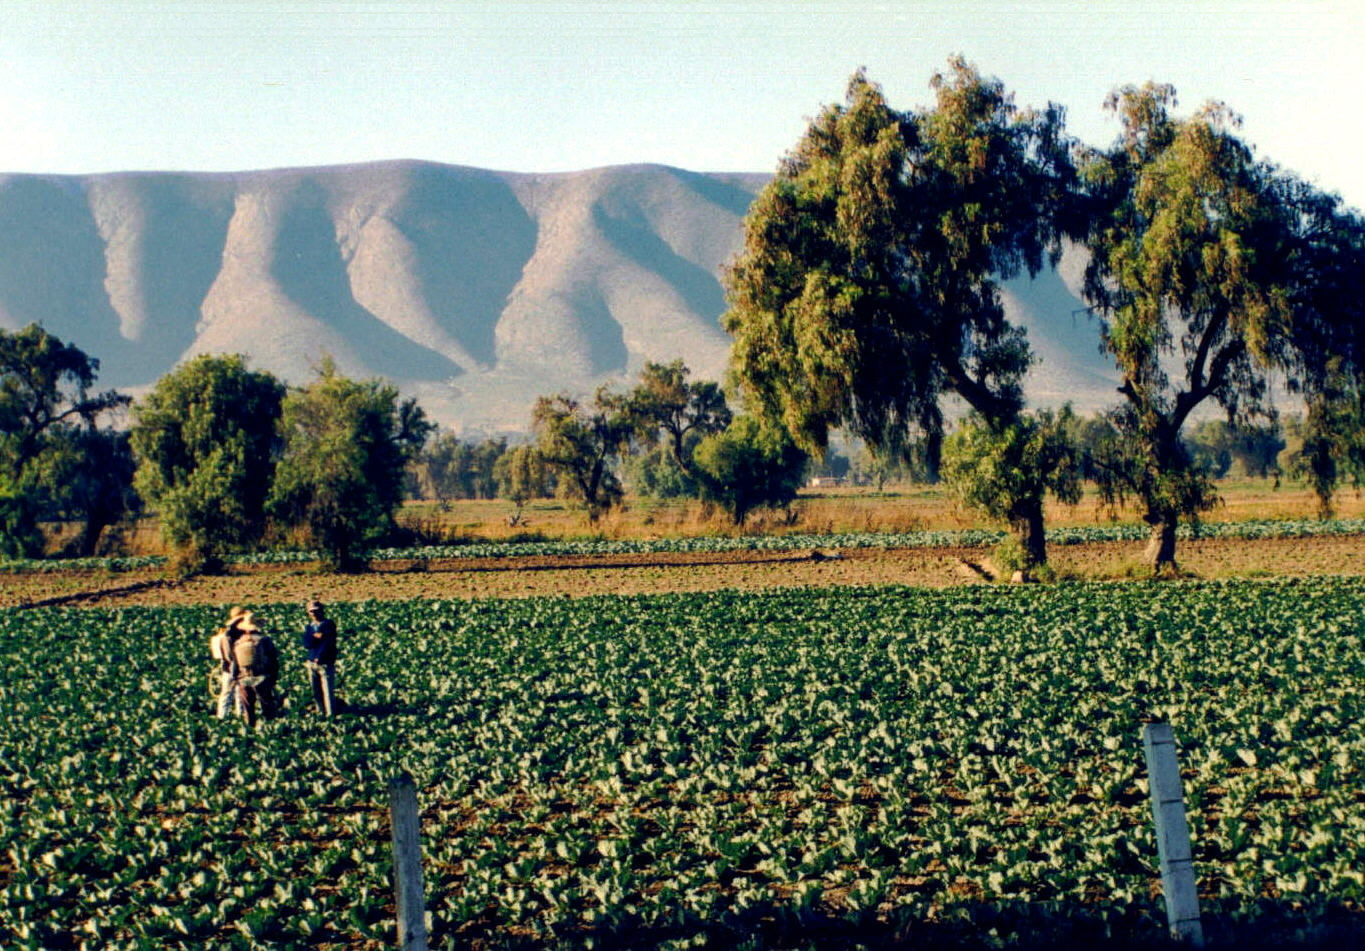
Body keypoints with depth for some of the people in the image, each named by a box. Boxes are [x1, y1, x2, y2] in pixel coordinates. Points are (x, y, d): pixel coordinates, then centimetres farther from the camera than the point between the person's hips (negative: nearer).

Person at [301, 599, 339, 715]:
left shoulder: (329, 624, -3)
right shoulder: (308, 627, 13)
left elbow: (328, 643, -12)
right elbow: (306, 644, 0)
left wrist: (319, 658, -15)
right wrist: (315, 637, -16)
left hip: (326, 663, -5)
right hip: (312, 664, 5)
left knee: (328, 690, -7)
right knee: (316, 691, 8)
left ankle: (331, 714, -5)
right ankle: (320, 713, 18)